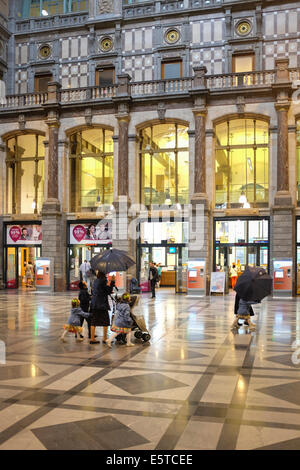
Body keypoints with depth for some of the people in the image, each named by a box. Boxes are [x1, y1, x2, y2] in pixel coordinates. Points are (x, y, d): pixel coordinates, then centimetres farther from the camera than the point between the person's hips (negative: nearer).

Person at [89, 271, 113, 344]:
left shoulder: (95, 281, 14)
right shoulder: (103, 281, -8)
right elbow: (109, 290, -6)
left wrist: (109, 292, 29)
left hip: (94, 304, 7)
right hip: (102, 304, -7)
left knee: (93, 322, 7)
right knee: (106, 321, 4)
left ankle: (92, 339, 6)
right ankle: (105, 338, 4)